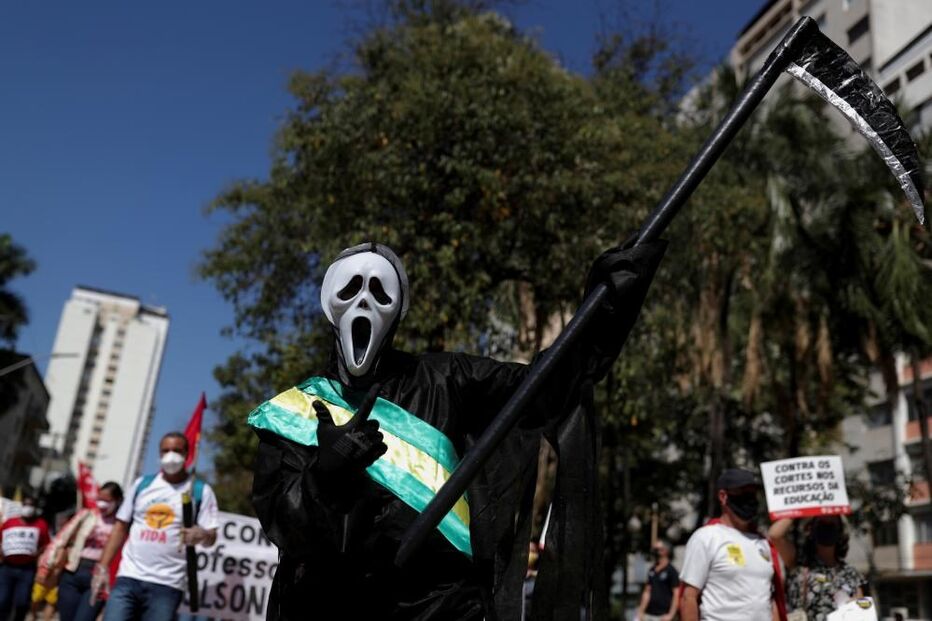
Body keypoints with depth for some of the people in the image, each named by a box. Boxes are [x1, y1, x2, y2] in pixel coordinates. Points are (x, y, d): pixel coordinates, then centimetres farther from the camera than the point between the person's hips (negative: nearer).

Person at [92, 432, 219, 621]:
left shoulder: (201, 491, 1)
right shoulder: (142, 484, 11)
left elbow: (211, 537, -3)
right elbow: (121, 527, 13)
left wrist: (201, 534, -27)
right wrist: (102, 567, 6)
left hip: (167, 585, -2)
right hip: (128, 578, 3)